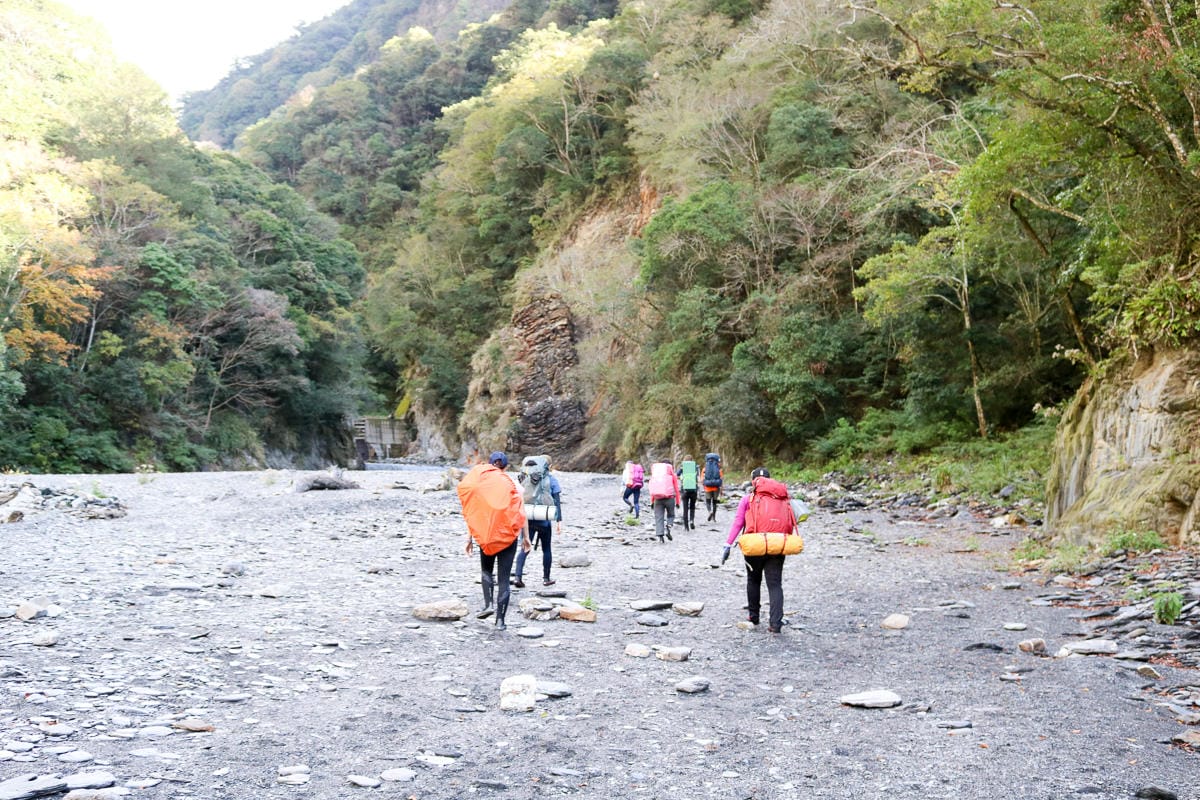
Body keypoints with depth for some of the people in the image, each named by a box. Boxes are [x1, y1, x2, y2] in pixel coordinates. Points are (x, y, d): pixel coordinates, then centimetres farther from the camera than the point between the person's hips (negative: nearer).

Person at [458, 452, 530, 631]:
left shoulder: (480, 485, 0)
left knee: (486, 570, 22)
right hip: (509, 536, 0)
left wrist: (469, 538, 3)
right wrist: (525, 537, 4)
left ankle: (488, 604, 3)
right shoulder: (510, 484, 1)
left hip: (486, 537, 0)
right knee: (504, 577, 4)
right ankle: (500, 619, 2)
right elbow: (521, 512, -1)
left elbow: (471, 514, -2)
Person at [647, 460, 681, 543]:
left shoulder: (654, 474, 13)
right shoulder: (671, 474, 5)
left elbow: (651, 487, 12)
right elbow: (676, 488, 4)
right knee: (670, 515, 16)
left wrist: (652, 501, 15)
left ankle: (660, 536, -7)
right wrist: (677, 501, 10)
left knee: (658, 517, 3)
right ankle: (668, 530, -7)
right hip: (669, 498, -2)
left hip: (657, 498, 2)